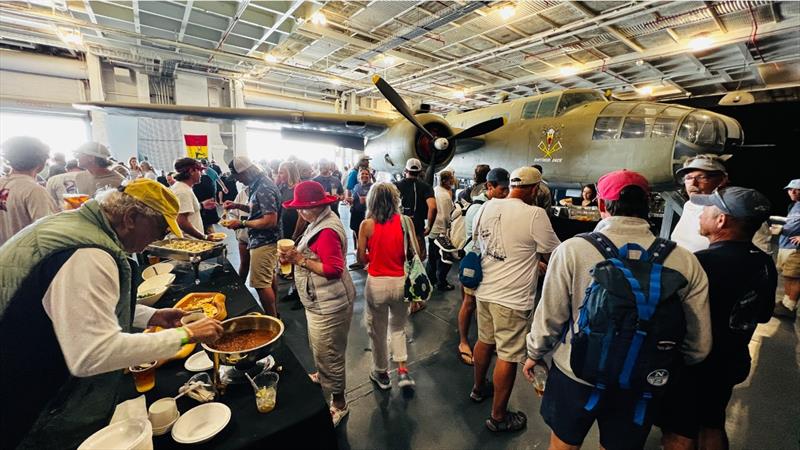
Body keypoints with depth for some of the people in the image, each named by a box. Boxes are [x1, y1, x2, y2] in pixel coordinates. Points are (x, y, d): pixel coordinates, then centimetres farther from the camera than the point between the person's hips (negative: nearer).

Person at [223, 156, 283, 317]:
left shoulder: (264, 189, -23)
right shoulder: (259, 185, 8)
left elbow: (270, 221, -27)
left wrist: (242, 223, -19)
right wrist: (237, 206, 8)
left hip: (263, 242, -11)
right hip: (267, 240, 11)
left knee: (261, 283, -3)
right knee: (269, 276, 20)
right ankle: (274, 313, 35)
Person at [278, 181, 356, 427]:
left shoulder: (327, 231, -26)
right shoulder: (320, 223, 6)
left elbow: (333, 269, -31)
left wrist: (300, 260, -26)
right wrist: (296, 255, 1)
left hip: (328, 305, -11)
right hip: (320, 301, 11)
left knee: (328, 352, 6)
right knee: (320, 347, 31)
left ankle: (338, 403, 27)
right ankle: (322, 377, 57)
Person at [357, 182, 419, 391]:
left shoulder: (367, 225, -10)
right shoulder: (405, 221, -8)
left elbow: (362, 258, -6)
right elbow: (416, 253, -6)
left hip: (376, 283, -1)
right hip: (401, 282, 2)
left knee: (378, 331, 19)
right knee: (398, 327, 25)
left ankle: (381, 373, 37)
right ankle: (403, 371, 18)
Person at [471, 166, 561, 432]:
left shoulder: (488, 207, 0)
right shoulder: (534, 214, -18)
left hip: (485, 289, 7)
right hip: (512, 298, -6)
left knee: (484, 341, 24)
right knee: (508, 356, 9)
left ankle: (479, 388, 47)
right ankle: (498, 417, 26)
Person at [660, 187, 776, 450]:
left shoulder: (701, 263, -30)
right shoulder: (765, 263, -3)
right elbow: (763, 315, 12)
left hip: (692, 367, -7)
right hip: (731, 363, 8)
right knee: (712, 426, 27)